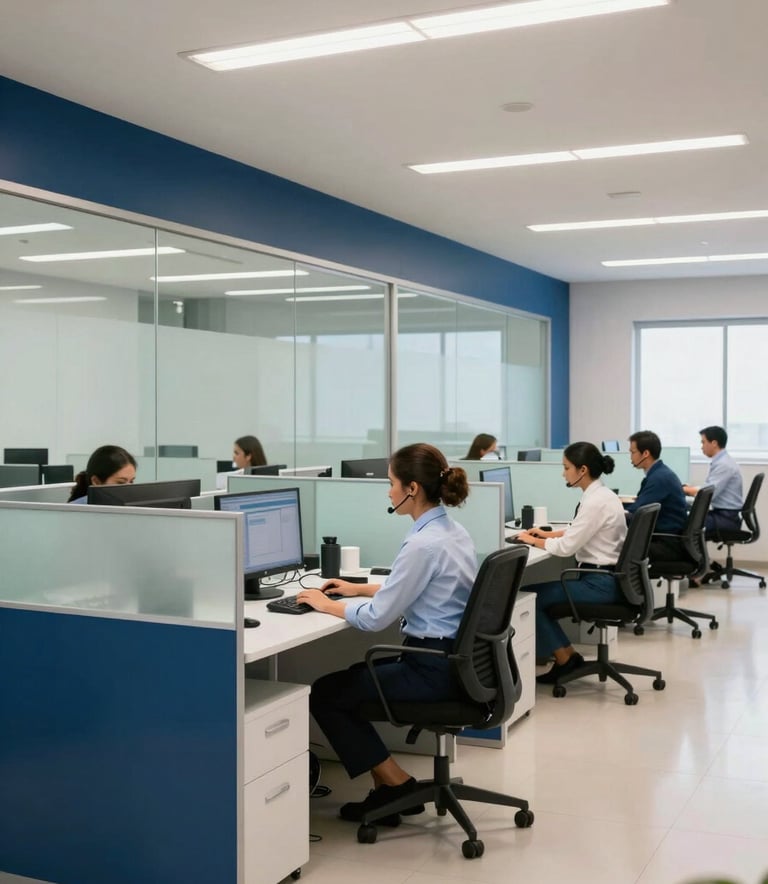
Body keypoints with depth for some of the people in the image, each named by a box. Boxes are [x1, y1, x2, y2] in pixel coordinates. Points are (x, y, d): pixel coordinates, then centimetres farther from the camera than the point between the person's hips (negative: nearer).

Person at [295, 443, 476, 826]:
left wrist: (327, 605, -4)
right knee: (348, 678, 22)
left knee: (324, 694, 5)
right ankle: (388, 786, 19)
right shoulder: (452, 531, 7)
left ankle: (395, 783, 10)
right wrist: (358, 588, 22)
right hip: (455, 660, 10)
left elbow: (376, 618, -20)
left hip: (432, 668, -10)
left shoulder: (423, 543, -23)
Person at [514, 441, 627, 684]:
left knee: (529, 596, -5)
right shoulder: (600, 494, 9)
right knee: (540, 593, 11)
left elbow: (567, 546, -20)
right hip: (605, 577, 10)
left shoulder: (596, 501, -21)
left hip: (599, 583, -10)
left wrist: (534, 541, -5)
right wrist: (547, 534, 15)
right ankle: (567, 655, 14)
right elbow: (578, 531, 24)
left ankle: (565, 658, 7)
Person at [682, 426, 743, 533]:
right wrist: (686, 488, 3)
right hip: (722, 514, 9)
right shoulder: (720, 461, 13)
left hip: (728, 518, -9)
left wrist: (683, 489, -8)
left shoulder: (724, 464, -16)